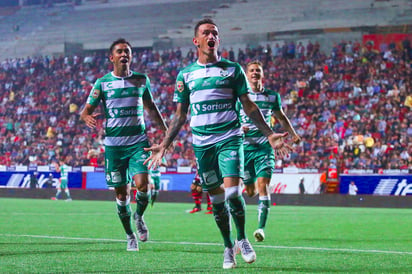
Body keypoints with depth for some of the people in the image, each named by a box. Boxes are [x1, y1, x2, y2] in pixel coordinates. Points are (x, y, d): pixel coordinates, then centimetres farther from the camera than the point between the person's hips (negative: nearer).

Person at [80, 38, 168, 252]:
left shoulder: (141, 80, 9)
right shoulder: (102, 83, 2)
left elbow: (150, 107, 22)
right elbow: (85, 111, 1)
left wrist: (165, 131, 19)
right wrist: (87, 117, -23)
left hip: (138, 141, 1)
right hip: (114, 144, -1)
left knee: (142, 184, -18)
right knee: (122, 194, 1)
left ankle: (139, 217, 12)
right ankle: (130, 236, 18)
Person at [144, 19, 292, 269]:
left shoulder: (232, 69, 5)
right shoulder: (185, 75, 9)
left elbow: (249, 106, 7)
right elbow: (180, 115, 15)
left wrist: (270, 135, 0)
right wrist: (165, 145, 10)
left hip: (229, 138, -2)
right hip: (202, 143, 2)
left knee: (232, 192, -17)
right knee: (216, 199, 4)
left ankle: (242, 239, 6)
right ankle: (228, 247, 20)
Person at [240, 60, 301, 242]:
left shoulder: (272, 96, 9)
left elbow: (281, 117, 25)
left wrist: (293, 134, 14)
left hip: (265, 147, 0)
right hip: (245, 147, 0)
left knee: (262, 184, -17)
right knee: (250, 191, 7)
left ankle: (261, 227, -23)